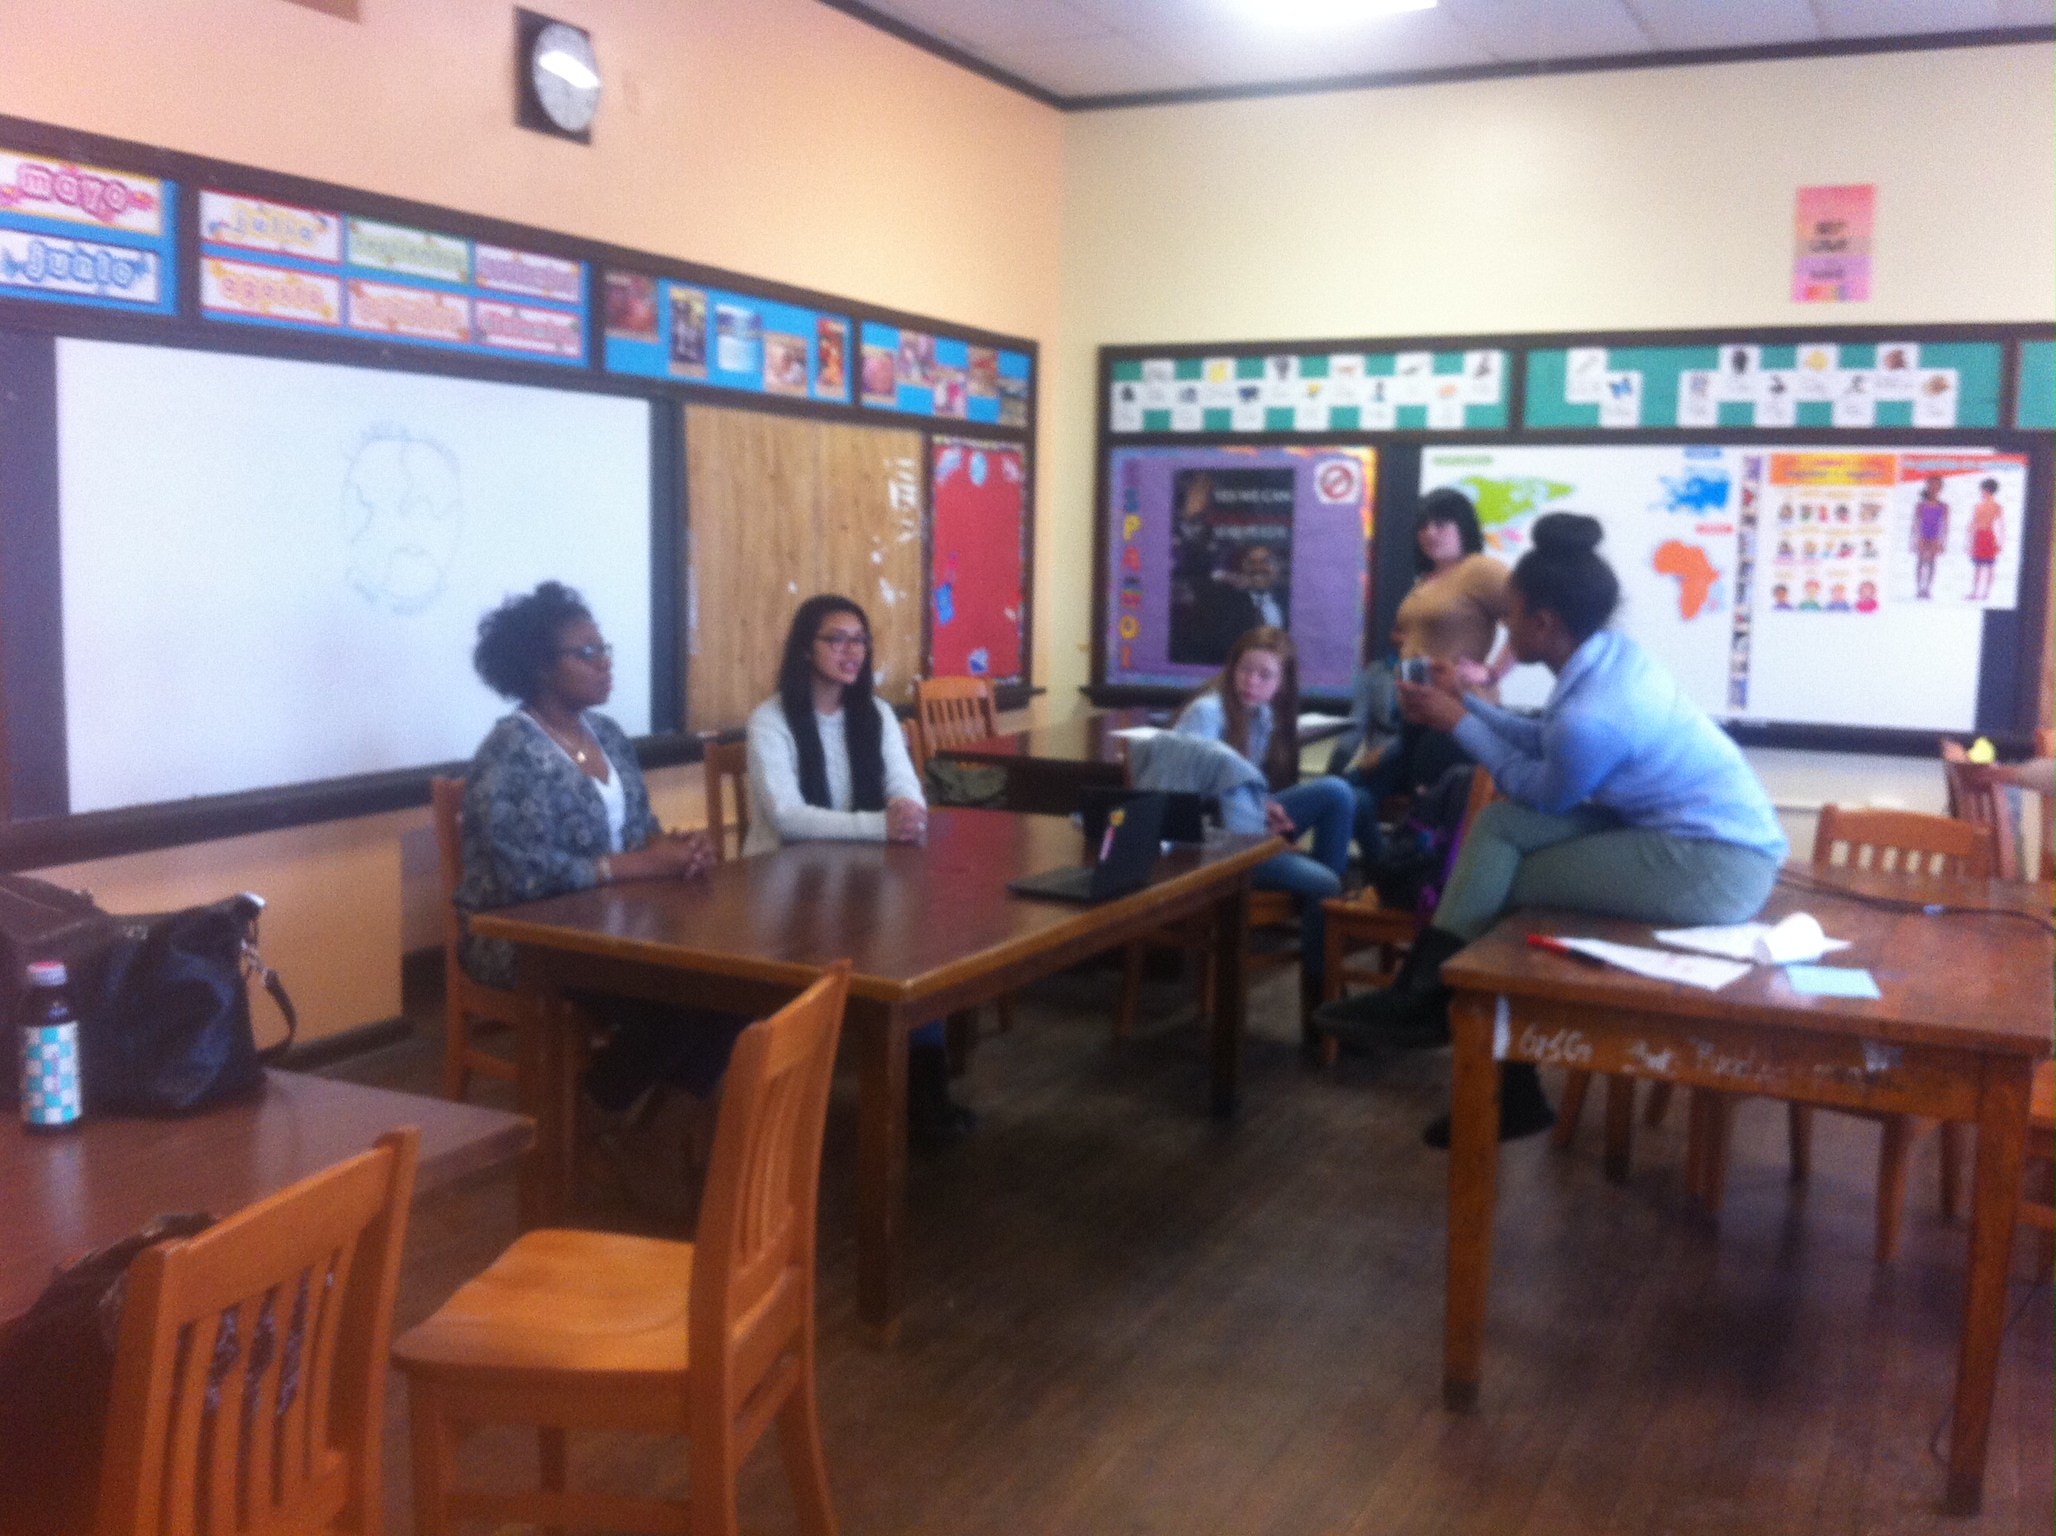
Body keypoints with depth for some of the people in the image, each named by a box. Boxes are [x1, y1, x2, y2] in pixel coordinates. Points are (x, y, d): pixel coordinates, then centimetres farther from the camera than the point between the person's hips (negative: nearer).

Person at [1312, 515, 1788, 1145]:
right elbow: (1545, 744, 14)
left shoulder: (1586, 716, -25)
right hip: (1716, 835, 9)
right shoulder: (1610, 653, 1)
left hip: (1711, 867, -9)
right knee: (1498, 824, 4)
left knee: (1502, 886, -4)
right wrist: (1465, 702, 18)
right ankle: (1424, 993, 6)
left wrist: (1458, 723, 0)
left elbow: (1544, 794, -5)